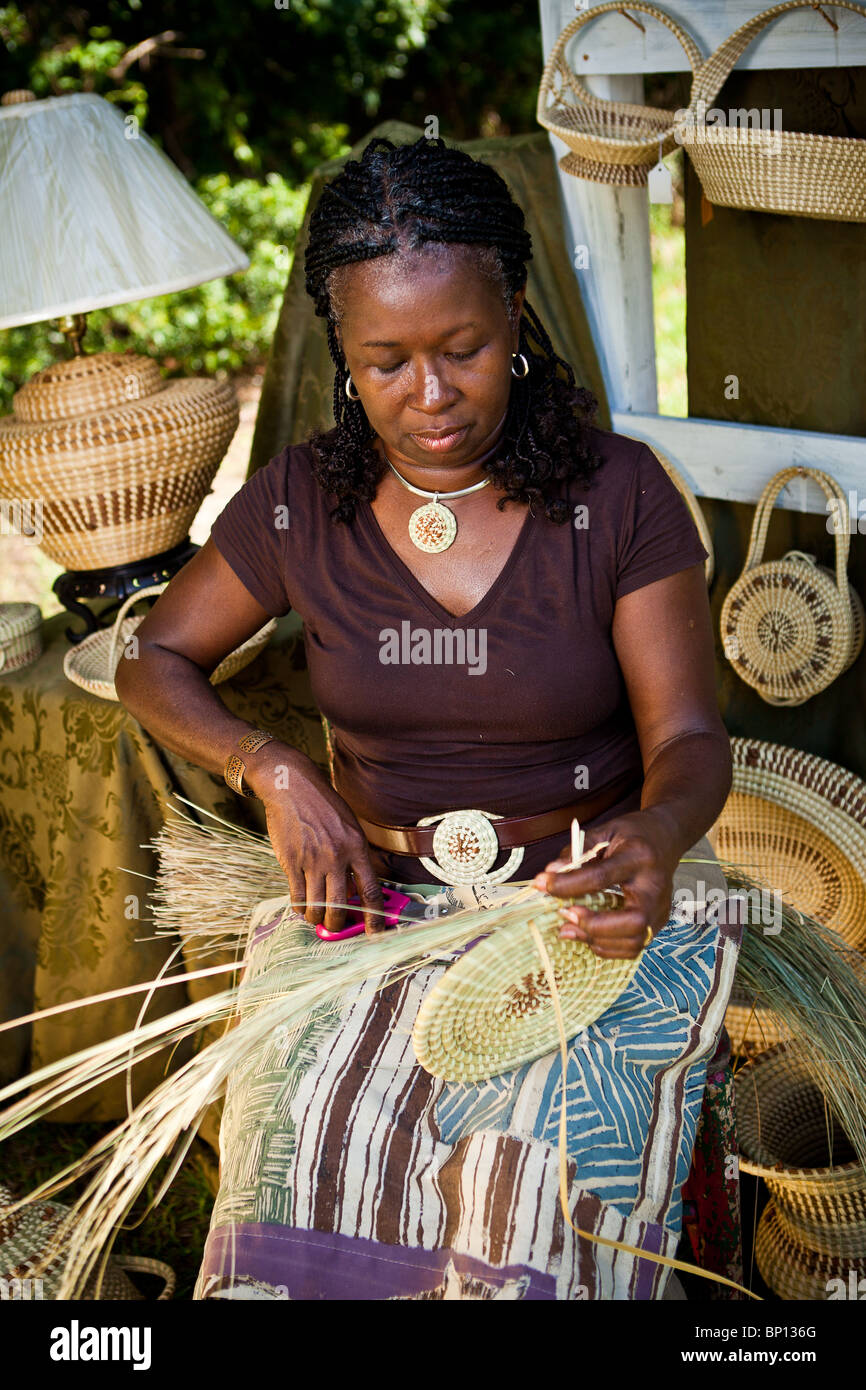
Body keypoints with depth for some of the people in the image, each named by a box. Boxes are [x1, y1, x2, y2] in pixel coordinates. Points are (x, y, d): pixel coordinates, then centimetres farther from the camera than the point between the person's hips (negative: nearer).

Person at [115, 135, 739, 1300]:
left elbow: (689, 741, -6)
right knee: (311, 1143, -27)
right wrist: (274, 772, -8)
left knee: (535, 1168, -29)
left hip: (581, 900, -1)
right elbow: (155, 662, 12)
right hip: (375, 894, 2)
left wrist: (655, 839, -30)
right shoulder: (302, 504, 1)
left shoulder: (618, 493, -6)